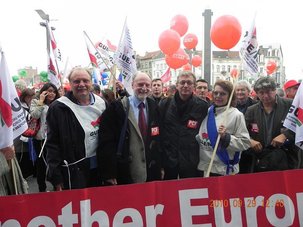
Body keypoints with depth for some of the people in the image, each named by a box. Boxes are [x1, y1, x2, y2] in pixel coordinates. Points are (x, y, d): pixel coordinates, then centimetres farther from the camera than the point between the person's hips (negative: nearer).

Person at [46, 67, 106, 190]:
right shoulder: (58, 108, -10)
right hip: (74, 170, -4)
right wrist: (56, 178, -11)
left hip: (99, 167, 5)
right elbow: (52, 144, -9)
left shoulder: (101, 103, 3)